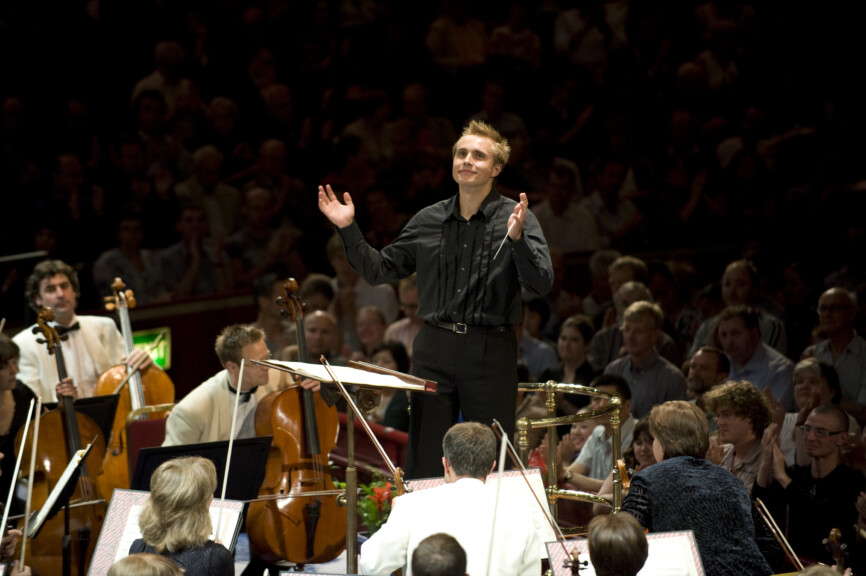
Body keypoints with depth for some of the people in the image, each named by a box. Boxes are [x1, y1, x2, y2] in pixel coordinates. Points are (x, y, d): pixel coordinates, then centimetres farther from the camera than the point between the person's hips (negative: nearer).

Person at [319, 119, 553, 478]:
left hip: (490, 353, -3)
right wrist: (348, 229, 5)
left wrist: (516, 238, -28)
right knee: (424, 460, 5)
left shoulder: (516, 218, -1)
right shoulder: (429, 221, 11)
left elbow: (541, 284, -13)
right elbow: (378, 271, 17)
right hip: (434, 351, 3)